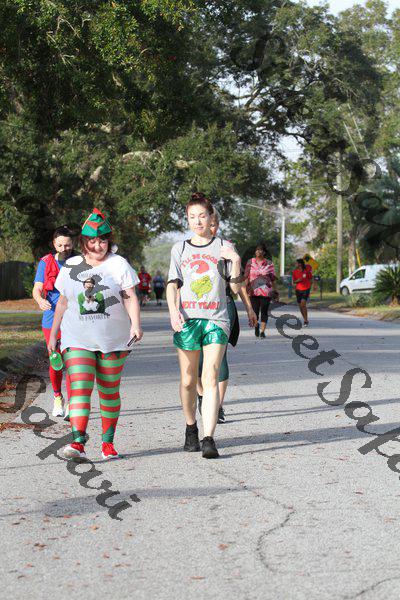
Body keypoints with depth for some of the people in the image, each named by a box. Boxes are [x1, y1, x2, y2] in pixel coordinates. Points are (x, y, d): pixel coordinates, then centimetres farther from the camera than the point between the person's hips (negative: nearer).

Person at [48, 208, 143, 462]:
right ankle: (78, 443, -22)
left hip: (113, 340, -1)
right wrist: (53, 334, 16)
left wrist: (135, 324, -22)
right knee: (80, 388, -14)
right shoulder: (70, 267, 9)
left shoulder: (118, 264, 1)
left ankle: (108, 442, 17)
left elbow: (130, 297, -6)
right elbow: (63, 303, 16)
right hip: (77, 339, 1)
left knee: (109, 392, 6)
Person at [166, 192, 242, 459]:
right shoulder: (180, 249, 13)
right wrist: (173, 311, -12)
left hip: (216, 319, -2)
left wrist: (236, 261, -9)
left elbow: (236, 288, 7)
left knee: (211, 377, -14)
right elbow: (172, 285, 6)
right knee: (188, 381, 7)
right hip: (187, 319, 2)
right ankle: (191, 428, 28)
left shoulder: (223, 247, 9)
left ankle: (209, 439, -19)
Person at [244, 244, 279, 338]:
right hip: (253, 291, 0)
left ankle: (263, 331, 7)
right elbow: (246, 277, 7)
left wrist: (276, 291, 6)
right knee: (255, 311, -1)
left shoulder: (269, 263, 5)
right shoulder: (250, 262, 6)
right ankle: (256, 326, 29)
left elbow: (273, 278, 7)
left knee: (264, 311, -2)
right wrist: (247, 288, -3)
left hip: (266, 291, 0)